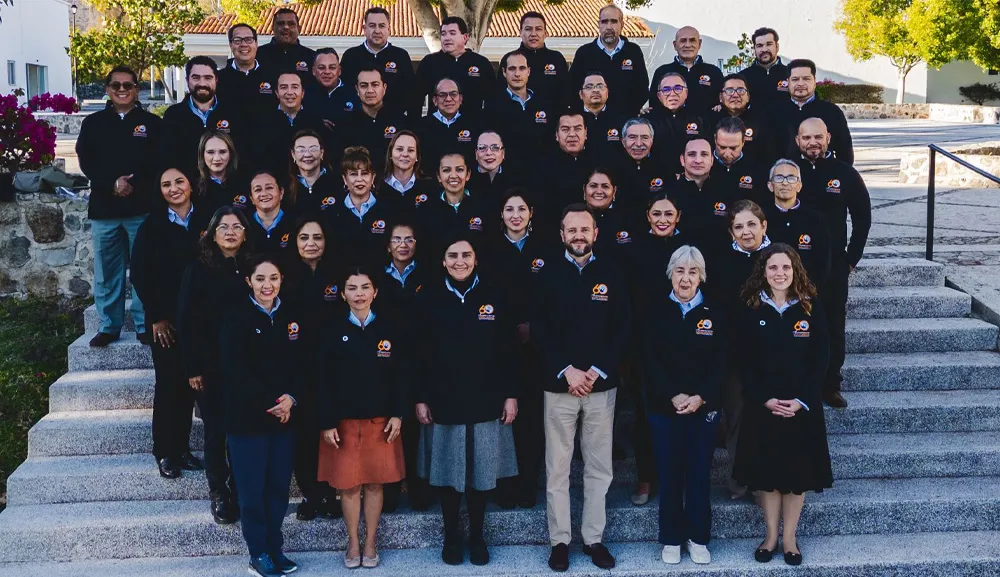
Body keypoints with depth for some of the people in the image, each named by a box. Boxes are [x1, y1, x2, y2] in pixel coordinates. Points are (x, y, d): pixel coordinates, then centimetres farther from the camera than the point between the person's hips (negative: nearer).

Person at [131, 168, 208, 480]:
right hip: (166, 320, -2)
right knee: (168, 383, -1)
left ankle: (182, 448, 18)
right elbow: (139, 275, -1)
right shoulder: (152, 226, 1)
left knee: (188, 383, 7)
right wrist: (156, 317, -6)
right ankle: (165, 452, 10)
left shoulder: (205, 222, 4)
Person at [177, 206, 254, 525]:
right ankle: (219, 495, 15)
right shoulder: (198, 269, -1)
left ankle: (242, 492, 19)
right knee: (216, 430, 2)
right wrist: (192, 368, -7)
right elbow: (186, 321, -2)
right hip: (211, 366, -2)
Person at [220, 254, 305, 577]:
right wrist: (270, 403, -15)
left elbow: (303, 365, 5)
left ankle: (275, 548, 22)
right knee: (252, 488, 3)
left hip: (285, 416, 4)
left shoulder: (293, 316, 6)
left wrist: (290, 399, -12)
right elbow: (236, 371, -13)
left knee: (279, 485, 9)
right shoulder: (237, 317, -7)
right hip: (247, 417, -4)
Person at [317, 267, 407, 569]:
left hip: (380, 419, 1)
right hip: (344, 420, -1)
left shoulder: (389, 328, 0)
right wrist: (327, 422, -8)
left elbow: (401, 374, 1)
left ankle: (370, 543, 22)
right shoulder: (333, 329, -3)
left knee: (375, 483, 8)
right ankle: (353, 543, 22)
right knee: (348, 484, 6)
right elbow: (324, 380, -4)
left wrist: (398, 414, -5)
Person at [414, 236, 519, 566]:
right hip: (443, 401, 0)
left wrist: (511, 394, -1)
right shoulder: (428, 298, 0)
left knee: (481, 472, 8)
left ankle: (477, 537, 23)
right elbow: (420, 353, 0)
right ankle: (451, 537, 22)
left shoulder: (494, 295, 0)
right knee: (447, 472, 8)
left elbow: (509, 350, 2)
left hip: (486, 401, 0)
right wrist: (420, 398, -3)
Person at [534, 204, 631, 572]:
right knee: (557, 468, 3)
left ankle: (594, 538, 17)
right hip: (559, 385, -1)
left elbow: (623, 328, 1)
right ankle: (559, 540, 13)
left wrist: (597, 371, -9)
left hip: (601, 384, 1)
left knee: (599, 468, 7)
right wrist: (567, 371, -12)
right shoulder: (549, 274, 2)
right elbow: (539, 330, -2)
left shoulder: (611, 273, 3)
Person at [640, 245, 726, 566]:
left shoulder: (714, 313, 3)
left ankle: (698, 537, 19)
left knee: (699, 473, 6)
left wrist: (700, 397, -14)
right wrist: (674, 396, -15)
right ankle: (671, 538, 16)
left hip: (704, 406, 1)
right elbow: (649, 361, -6)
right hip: (664, 405, -1)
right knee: (669, 473, 5)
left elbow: (720, 363, -1)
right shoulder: (654, 310, 0)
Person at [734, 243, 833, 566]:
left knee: (797, 471, 5)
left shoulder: (811, 309, -1)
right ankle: (771, 536, 19)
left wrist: (801, 400, -13)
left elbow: (820, 360, -3)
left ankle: (789, 537, 18)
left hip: (802, 405, 0)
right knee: (766, 470, 5)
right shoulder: (751, 310, -1)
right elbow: (745, 362, -3)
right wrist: (765, 399, -14)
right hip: (761, 405, 0)